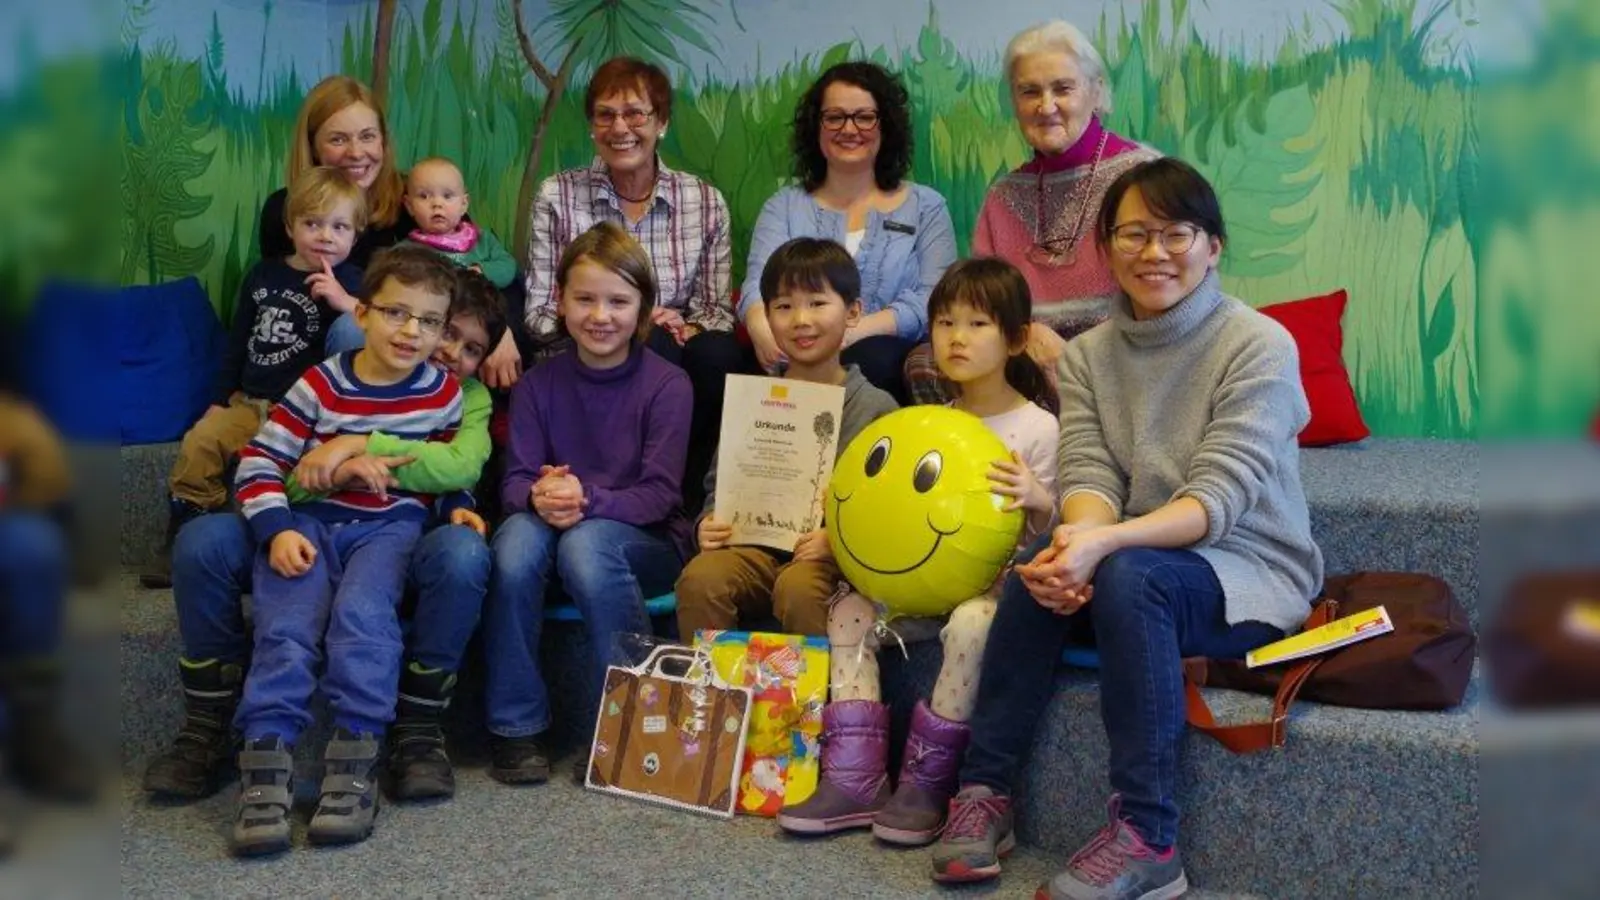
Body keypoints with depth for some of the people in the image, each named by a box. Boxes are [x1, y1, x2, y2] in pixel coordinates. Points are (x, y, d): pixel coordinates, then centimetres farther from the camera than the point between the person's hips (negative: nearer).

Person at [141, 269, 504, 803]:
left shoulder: (469, 395, 7)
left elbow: (462, 465, -16)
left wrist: (358, 445, -21)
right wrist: (341, 470, -23)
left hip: (406, 543, -2)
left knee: (463, 553, -36)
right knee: (202, 541, -21)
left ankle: (418, 730, -20)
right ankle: (209, 723, -4)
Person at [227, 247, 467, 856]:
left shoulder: (443, 393, 5)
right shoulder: (320, 385, -3)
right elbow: (258, 462, -3)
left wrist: (455, 508, 1)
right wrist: (277, 530, -15)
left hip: (391, 525, 0)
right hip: (309, 520, 0)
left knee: (362, 613, -27)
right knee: (286, 625, -21)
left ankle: (355, 756, -23)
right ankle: (267, 762, -21)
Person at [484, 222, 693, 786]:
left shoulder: (667, 385, -7)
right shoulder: (538, 383, 3)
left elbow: (659, 495, -13)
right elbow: (515, 481, -2)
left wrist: (588, 500, -30)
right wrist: (539, 497, -26)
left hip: (648, 543, -3)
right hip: (552, 529, 3)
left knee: (586, 543, -36)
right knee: (517, 536, -32)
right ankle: (515, 724, -18)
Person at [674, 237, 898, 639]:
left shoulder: (876, 408, 1)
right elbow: (720, 482, 18)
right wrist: (710, 523, -3)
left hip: (833, 555, -3)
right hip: (755, 542, 3)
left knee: (799, 588, -35)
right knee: (699, 578, -26)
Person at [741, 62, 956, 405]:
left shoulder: (926, 207, 16)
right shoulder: (784, 207, 20)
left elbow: (933, 301, 1)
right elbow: (759, 285, 3)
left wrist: (853, 331, -19)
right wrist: (762, 328, -24)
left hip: (888, 356, -1)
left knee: (872, 357, -38)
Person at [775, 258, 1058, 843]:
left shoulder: (1037, 427, -4)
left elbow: (1046, 532, -4)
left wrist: (1037, 499, -27)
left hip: (998, 579, -6)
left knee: (970, 623, -37)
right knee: (850, 609, -15)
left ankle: (925, 785, -22)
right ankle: (855, 780, -17)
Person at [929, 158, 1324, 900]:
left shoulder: (1260, 346, -10)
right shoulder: (1087, 354, 5)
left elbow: (1221, 496, -21)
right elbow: (1087, 474, -7)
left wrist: (1106, 542, -38)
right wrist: (1081, 535, -32)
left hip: (1250, 576, -4)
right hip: (1132, 561, 4)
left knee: (1128, 576, -34)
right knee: (1044, 566, -27)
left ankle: (1147, 838, -30)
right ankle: (984, 791, -19)